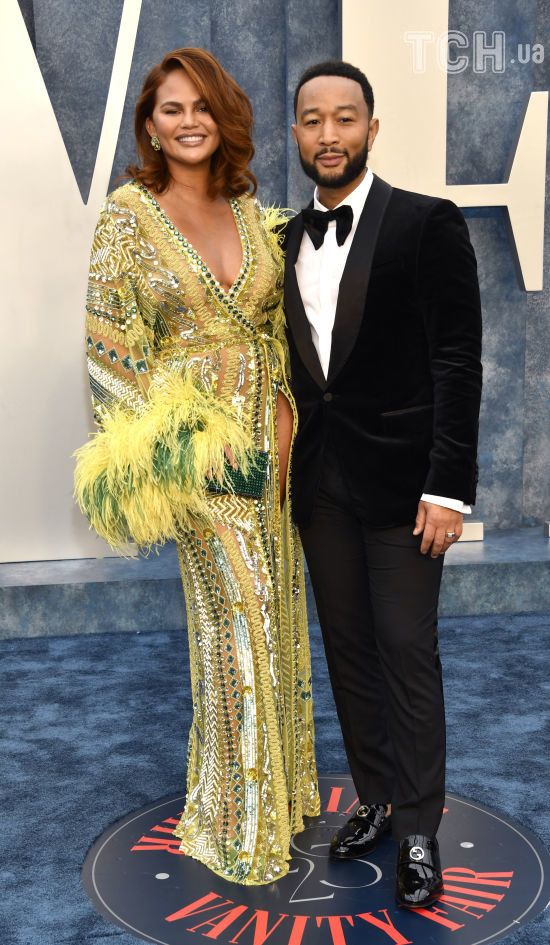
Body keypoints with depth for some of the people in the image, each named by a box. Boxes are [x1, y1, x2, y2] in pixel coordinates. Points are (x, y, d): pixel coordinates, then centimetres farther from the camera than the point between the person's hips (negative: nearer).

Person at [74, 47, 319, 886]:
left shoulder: (250, 211, 9)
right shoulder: (129, 213, -5)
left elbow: (275, 326, 13)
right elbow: (109, 341, -7)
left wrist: (283, 411, 2)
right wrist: (157, 444, -11)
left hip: (266, 434, 5)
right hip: (191, 440, -5)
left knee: (276, 610, 12)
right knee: (239, 616, 0)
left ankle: (275, 787, 33)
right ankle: (233, 820, 20)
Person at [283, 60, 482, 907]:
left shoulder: (427, 223, -6)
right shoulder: (287, 241, 10)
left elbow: (458, 361, -10)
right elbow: (292, 366, 12)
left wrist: (449, 487, -15)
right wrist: (284, 475, 7)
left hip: (400, 479, -5)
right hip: (319, 480, 5)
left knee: (408, 653, 0)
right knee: (348, 649, 12)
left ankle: (419, 830, 15)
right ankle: (376, 800, 28)